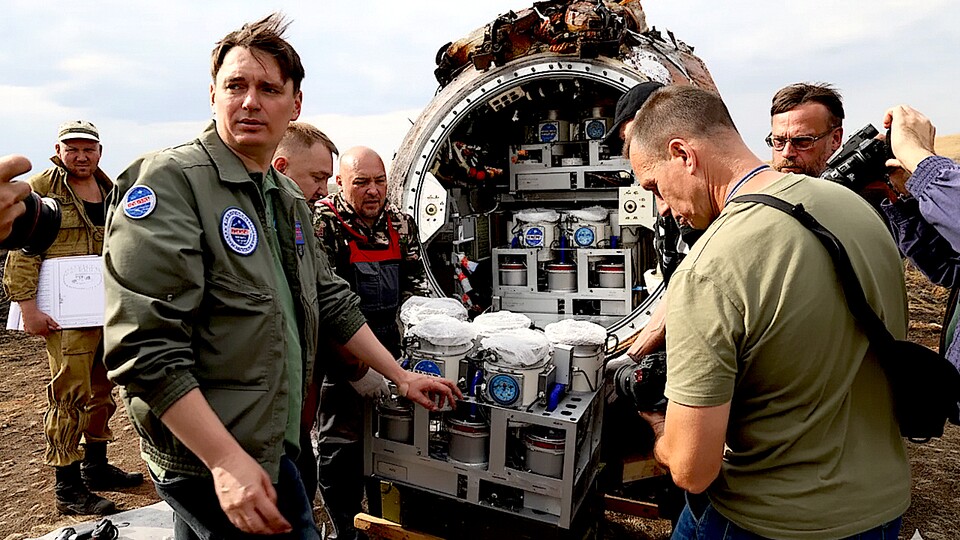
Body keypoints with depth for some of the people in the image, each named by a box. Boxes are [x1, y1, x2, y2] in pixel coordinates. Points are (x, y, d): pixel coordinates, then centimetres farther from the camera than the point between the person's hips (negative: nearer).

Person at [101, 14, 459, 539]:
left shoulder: (289, 200, 11)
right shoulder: (169, 180, -16)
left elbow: (332, 303, 15)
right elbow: (144, 346, -24)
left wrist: (401, 376, 14)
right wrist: (226, 461, -27)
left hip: (272, 438, 8)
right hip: (211, 457, -8)